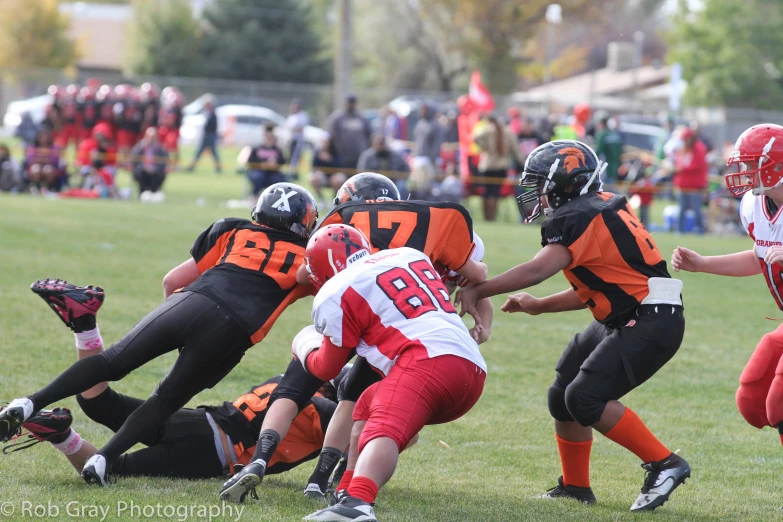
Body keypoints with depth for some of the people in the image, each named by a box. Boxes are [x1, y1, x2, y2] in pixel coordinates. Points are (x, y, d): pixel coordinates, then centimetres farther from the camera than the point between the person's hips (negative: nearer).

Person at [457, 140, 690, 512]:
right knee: (562, 396, 12)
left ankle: (664, 465, -10)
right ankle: (576, 487, 25)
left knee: (585, 398, -18)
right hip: (625, 322, 10)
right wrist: (539, 306, 17)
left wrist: (477, 291, -20)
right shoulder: (597, 211, 15)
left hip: (650, 323, -10)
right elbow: (590, 291, 19)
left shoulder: (580, 217, -16)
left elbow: (537, 271, -27)